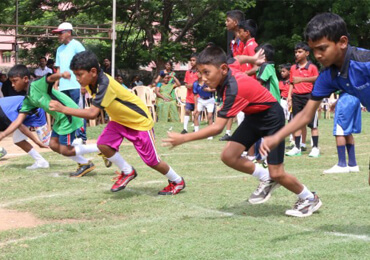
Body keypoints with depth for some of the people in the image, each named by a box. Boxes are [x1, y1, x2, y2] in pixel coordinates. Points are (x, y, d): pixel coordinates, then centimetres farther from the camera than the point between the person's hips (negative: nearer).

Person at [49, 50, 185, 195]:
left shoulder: (105, 84, -36)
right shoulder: (92, 81, -9)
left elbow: (93, 113, -43)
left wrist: (64, 109, -42)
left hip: (140, 121, -8)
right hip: (120, 120, 8)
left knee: (151, 160, 1)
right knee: (103, 144, -14)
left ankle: (177, 181, 25)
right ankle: (127, 172, 8)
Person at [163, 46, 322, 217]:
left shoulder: (234, 89, -36)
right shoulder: (227, 77, -12)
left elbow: (217, 128, -40)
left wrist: (183, 138, -39)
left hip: (272, 117, -8)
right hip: (254, 116, 8)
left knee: (276, 174, -8)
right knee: (228, 156, -7)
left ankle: (310, 199, 18)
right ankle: (266, 179, 15)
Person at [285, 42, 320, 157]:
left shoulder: (312, 67, -4)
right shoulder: (293, 68, 10)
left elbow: (318, 80, -8)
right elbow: (292, 83, 14)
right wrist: (289, 96, 6)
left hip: (309, 96, -5)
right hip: (296, 96, 5)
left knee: (313, 124, -1)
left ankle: (315, 148, 2)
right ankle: (297, 148, 13)